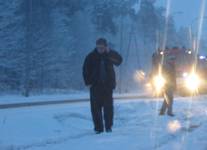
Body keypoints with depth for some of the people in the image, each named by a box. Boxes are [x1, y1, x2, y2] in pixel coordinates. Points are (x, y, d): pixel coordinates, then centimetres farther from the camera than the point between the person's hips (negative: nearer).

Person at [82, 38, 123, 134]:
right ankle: (98, 127, 3)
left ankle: (108, 126, 12)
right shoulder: (91, 56, 0)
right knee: (96, 107, -3)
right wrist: (88, 82, -6)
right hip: (95, 86, -1)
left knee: (108, 106, 2)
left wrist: (109, 52, -17)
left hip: (108, 85, 1)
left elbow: (119, 60, -11)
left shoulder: (110, 55, 4)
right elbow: (85, 70, 2)